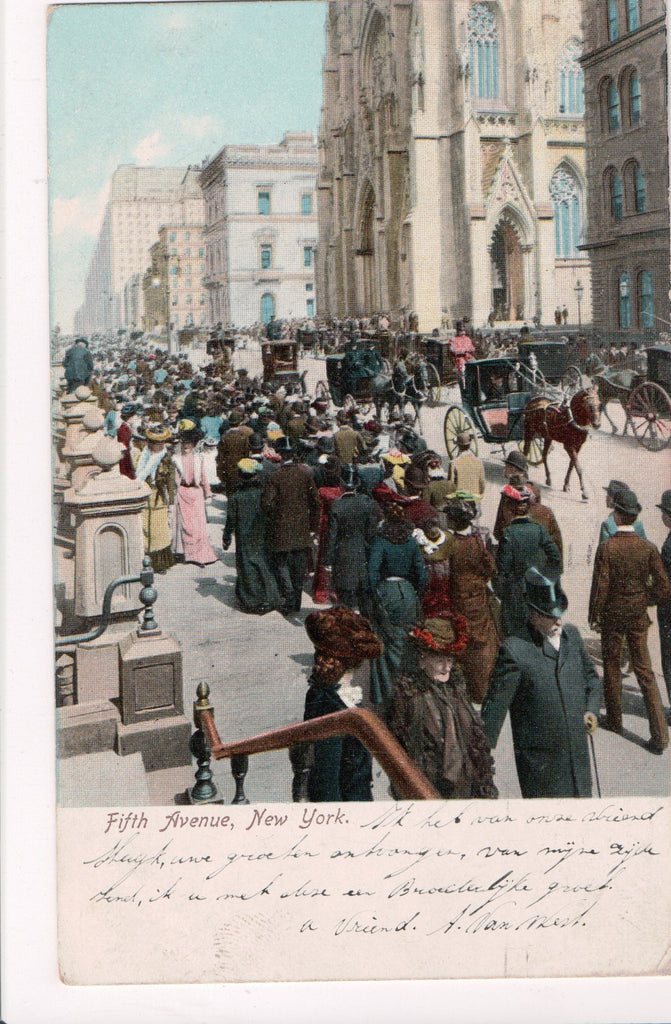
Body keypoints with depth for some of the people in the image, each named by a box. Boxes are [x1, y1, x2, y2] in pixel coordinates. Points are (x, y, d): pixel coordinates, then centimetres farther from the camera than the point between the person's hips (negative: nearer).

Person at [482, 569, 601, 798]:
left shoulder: (572, 635, 4)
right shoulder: (514, 649, -15)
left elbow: (591, 676, 20)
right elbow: (495, 704, -12)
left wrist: (592, 709, 2)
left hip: (578, 752, 6)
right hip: (538, 758, -6)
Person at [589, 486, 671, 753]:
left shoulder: (606, 548, -19)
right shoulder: (648, 548, -10)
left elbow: (600, 587, -16)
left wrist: (594, 616, -1)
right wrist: (645, 598, 11)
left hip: (612, 615, -3)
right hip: (638, 617, 3)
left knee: (611, 667, 16)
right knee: (644, 671, 8)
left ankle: (614, 720, 31)